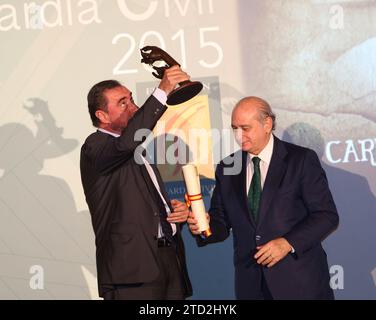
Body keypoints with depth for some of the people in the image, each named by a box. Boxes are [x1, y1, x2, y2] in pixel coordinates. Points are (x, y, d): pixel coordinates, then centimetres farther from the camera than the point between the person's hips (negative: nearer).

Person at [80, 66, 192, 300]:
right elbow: (125, 143, -28)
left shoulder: (137, 151, 24)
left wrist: (177, 212, 8)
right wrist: (163, 91, -30)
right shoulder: (95, 147, -4)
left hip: (170, 261, 8)